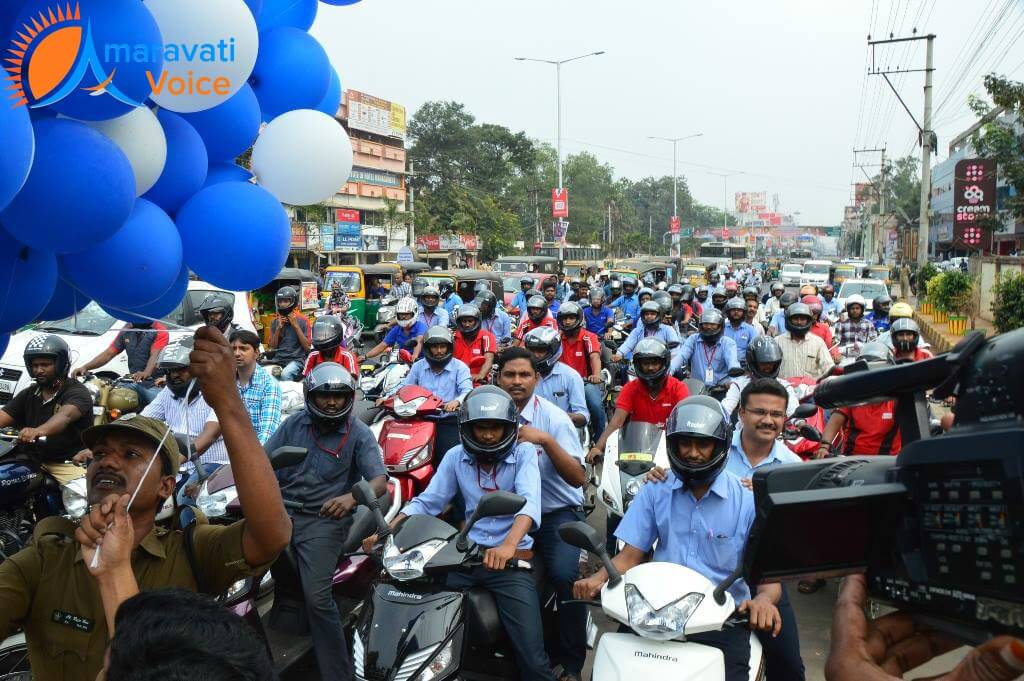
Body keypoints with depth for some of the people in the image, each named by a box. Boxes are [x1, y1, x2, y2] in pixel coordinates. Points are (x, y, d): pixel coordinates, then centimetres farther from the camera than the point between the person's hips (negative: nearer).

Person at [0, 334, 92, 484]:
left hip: (68, 464, -6)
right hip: (33, 461, 6)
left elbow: (65, 416, -27)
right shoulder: (28, 395, 16)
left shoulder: (77, 392, -6)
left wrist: (39, 431, -47)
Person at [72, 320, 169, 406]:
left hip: (154, 384, -6)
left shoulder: (160, 331, -7)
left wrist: (146, 373, -43)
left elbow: (155, 355, -23)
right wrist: (85, 367, 0)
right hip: (135, 383, 6)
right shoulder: (127, 330, 15)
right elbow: (109, 353, 14)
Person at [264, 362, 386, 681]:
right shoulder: (293, 425, 11)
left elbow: (380, 481, -9)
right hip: (281, 512, 4)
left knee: (317, 597, -17)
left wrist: (352, 497, -30)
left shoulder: (359, 433, 1)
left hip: (325, 519, -4)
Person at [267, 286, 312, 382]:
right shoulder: (275, 322, 14)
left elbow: (307, 347, -3)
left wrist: (296, 326, -8)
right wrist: (278, 328, -2)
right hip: (278, 359, 4)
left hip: (296, 359, -4)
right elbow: (272, 347, 10)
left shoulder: (303, 321, 2)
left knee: (285, 374, -33)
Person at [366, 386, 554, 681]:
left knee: (532, 657, -13)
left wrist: (509, 545, -39)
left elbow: (529, 502, -20)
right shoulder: (456, 456, 9)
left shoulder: (524, 453, -3)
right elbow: (427, 502, 5)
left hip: (511, 559, -3)